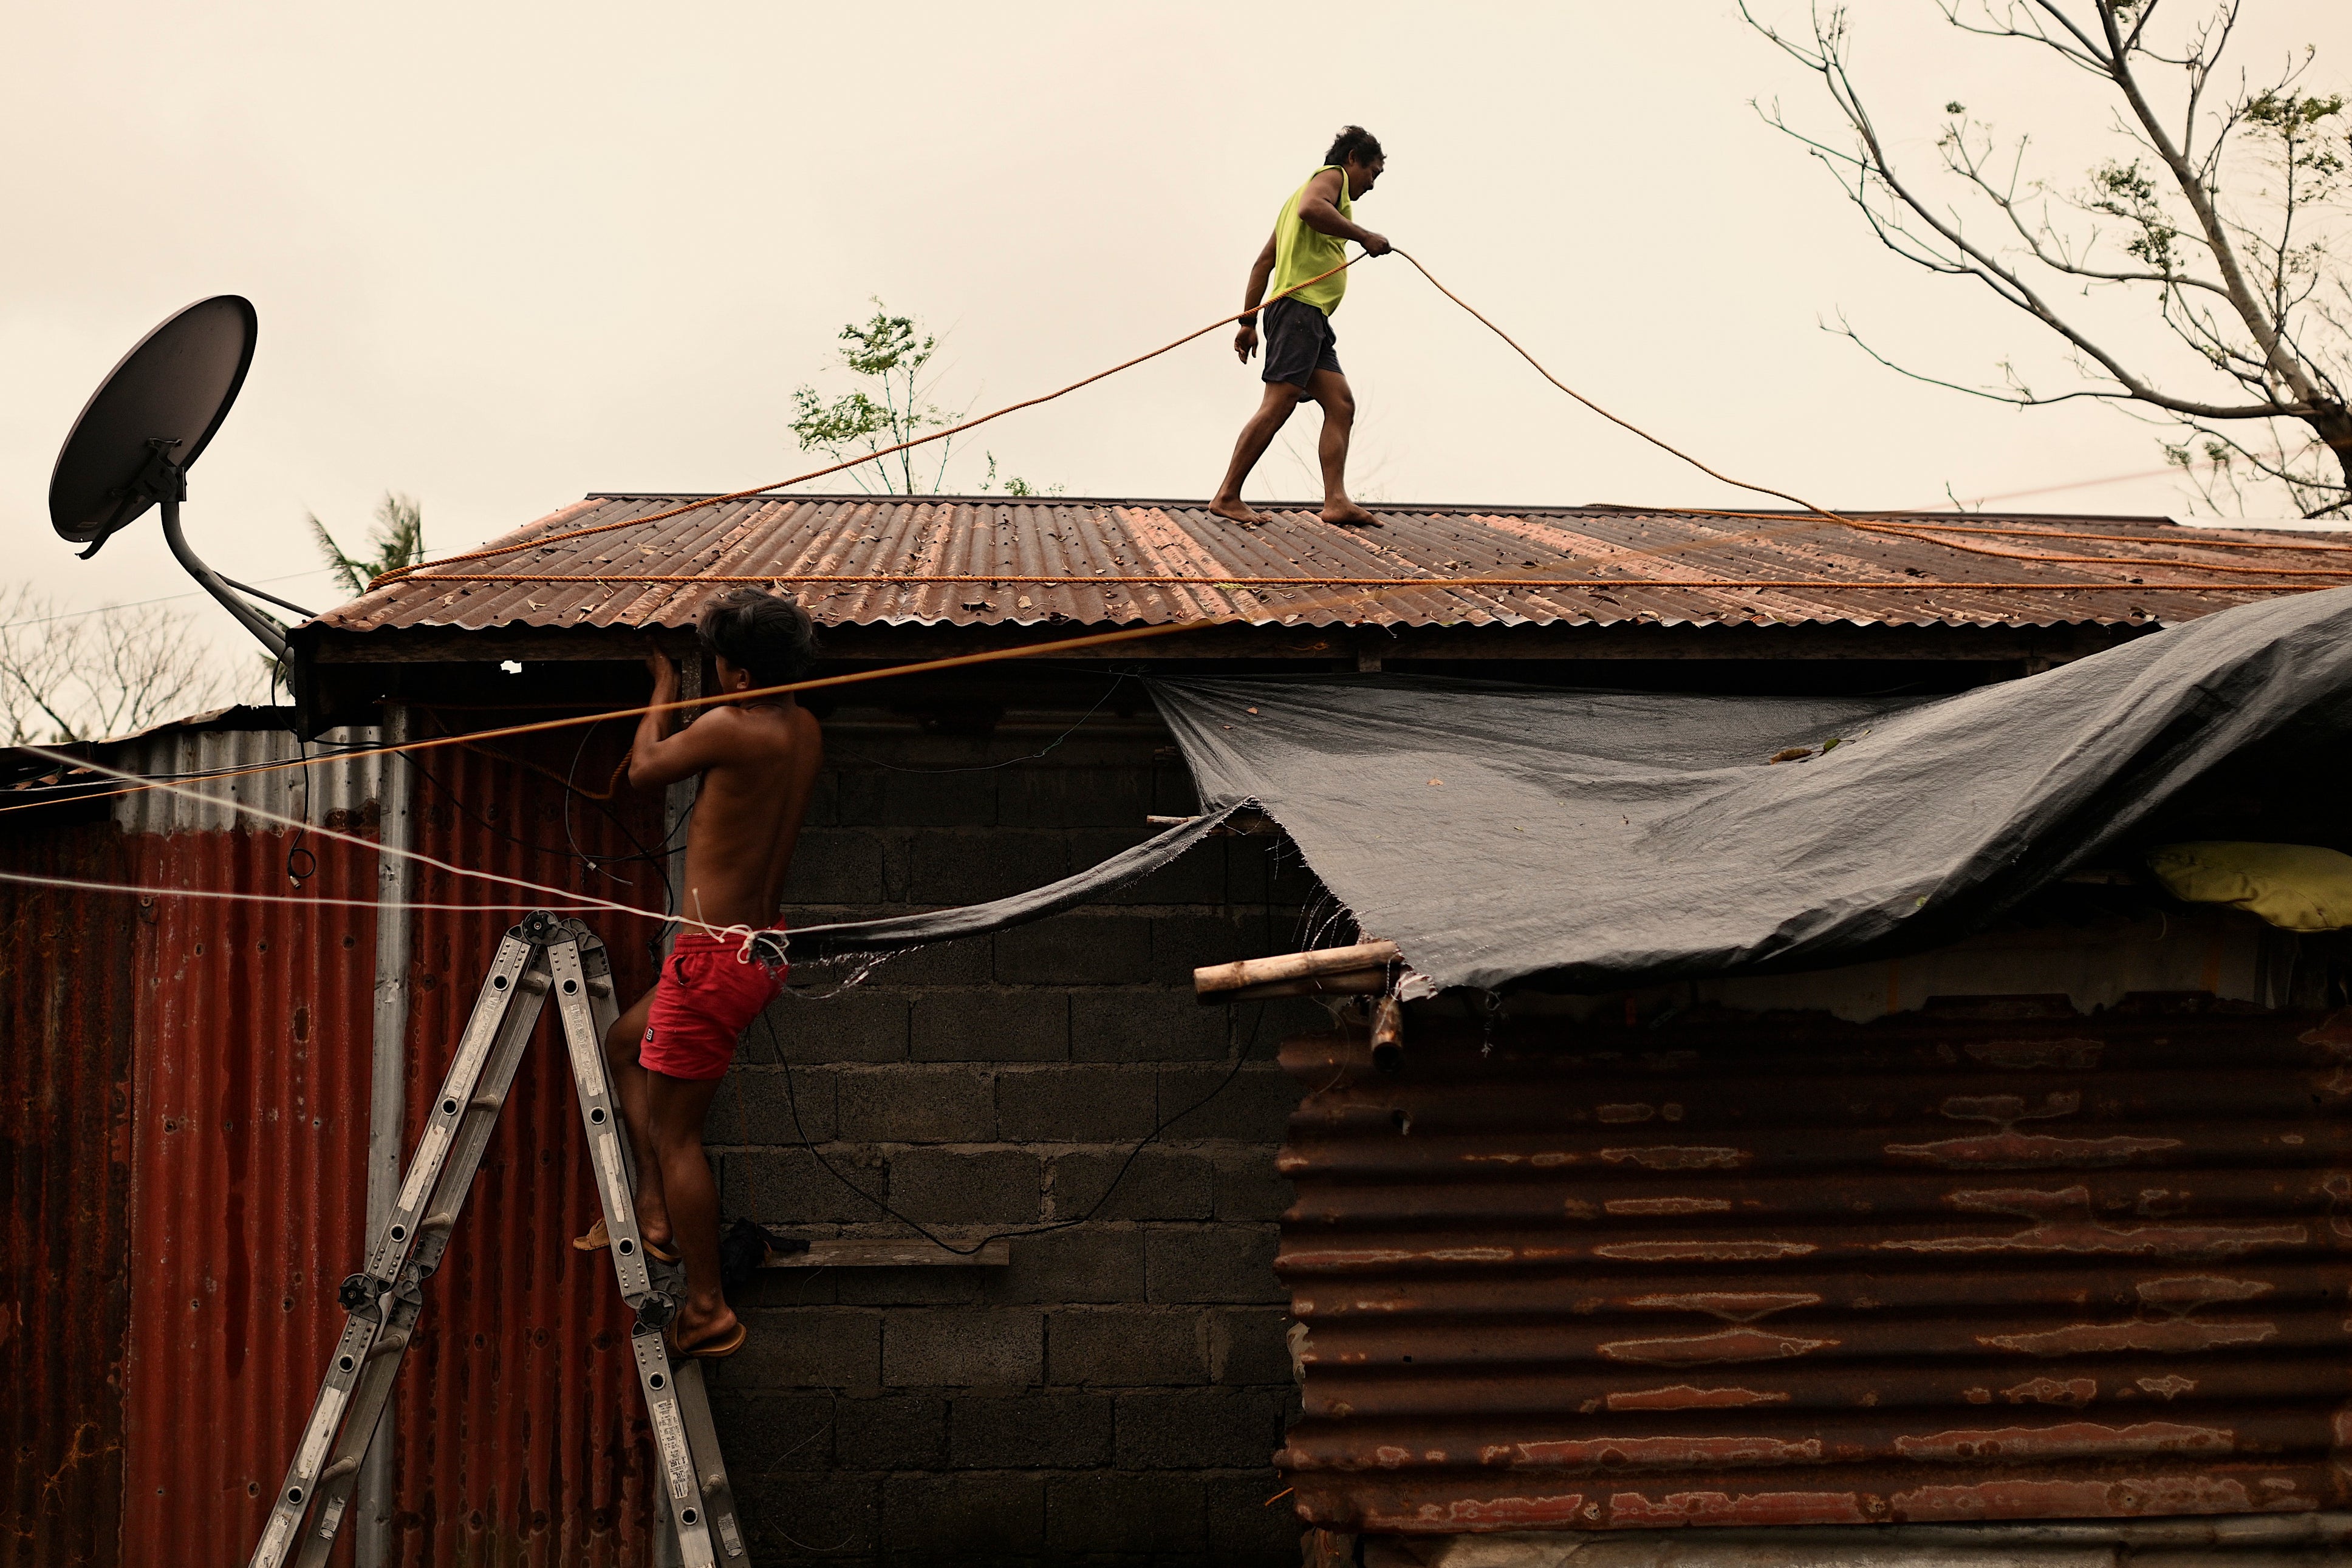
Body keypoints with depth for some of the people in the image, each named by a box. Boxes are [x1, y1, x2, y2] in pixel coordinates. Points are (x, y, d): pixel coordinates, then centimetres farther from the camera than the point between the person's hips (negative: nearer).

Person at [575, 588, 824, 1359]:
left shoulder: (731, 726, -19)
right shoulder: (806, 730, 6)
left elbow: (644, 768, -1)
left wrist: (665, 686, 13)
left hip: (716, 956, -9)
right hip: (762, 951, 9)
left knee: (674, 1131, 1)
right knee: (624, 1043, 28)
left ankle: (707, 1312, 7)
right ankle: (654, 1211, 28)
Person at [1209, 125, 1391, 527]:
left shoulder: (1309, 189, 31)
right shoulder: (1332, 176, 3)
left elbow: (1264, 262, 27)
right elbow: (1309, 208, -23)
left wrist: (1248, 321, 24)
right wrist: (1363, 236, -17)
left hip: (1312, 318, 10)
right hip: (1300, 305, -10)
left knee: (1341, 404, 0)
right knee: (1278, 404, -15)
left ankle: (1336, 501, -11)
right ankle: (1227, 497, -16)